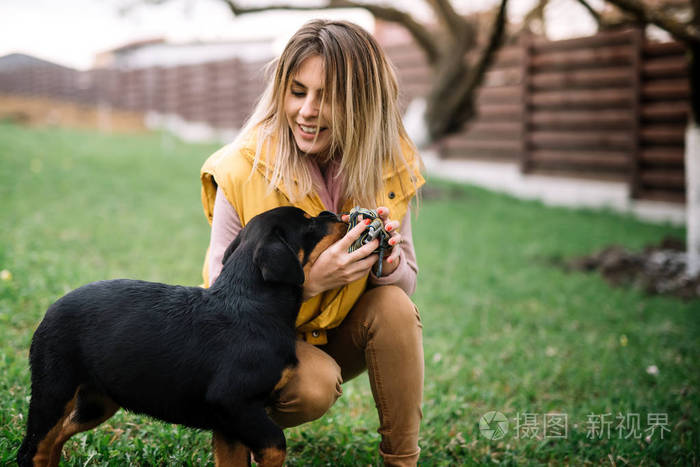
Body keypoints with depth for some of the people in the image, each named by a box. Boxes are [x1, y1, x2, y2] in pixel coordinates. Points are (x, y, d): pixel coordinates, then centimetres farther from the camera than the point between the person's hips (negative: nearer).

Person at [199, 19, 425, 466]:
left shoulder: (387, 166, -12)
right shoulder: (243, 172, -23)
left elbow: (407, 282, -4)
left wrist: (388, 263, -29)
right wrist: (311, 280, -36)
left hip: (339, 336, 3)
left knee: (394, 306, -26)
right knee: (315, 384, -32)